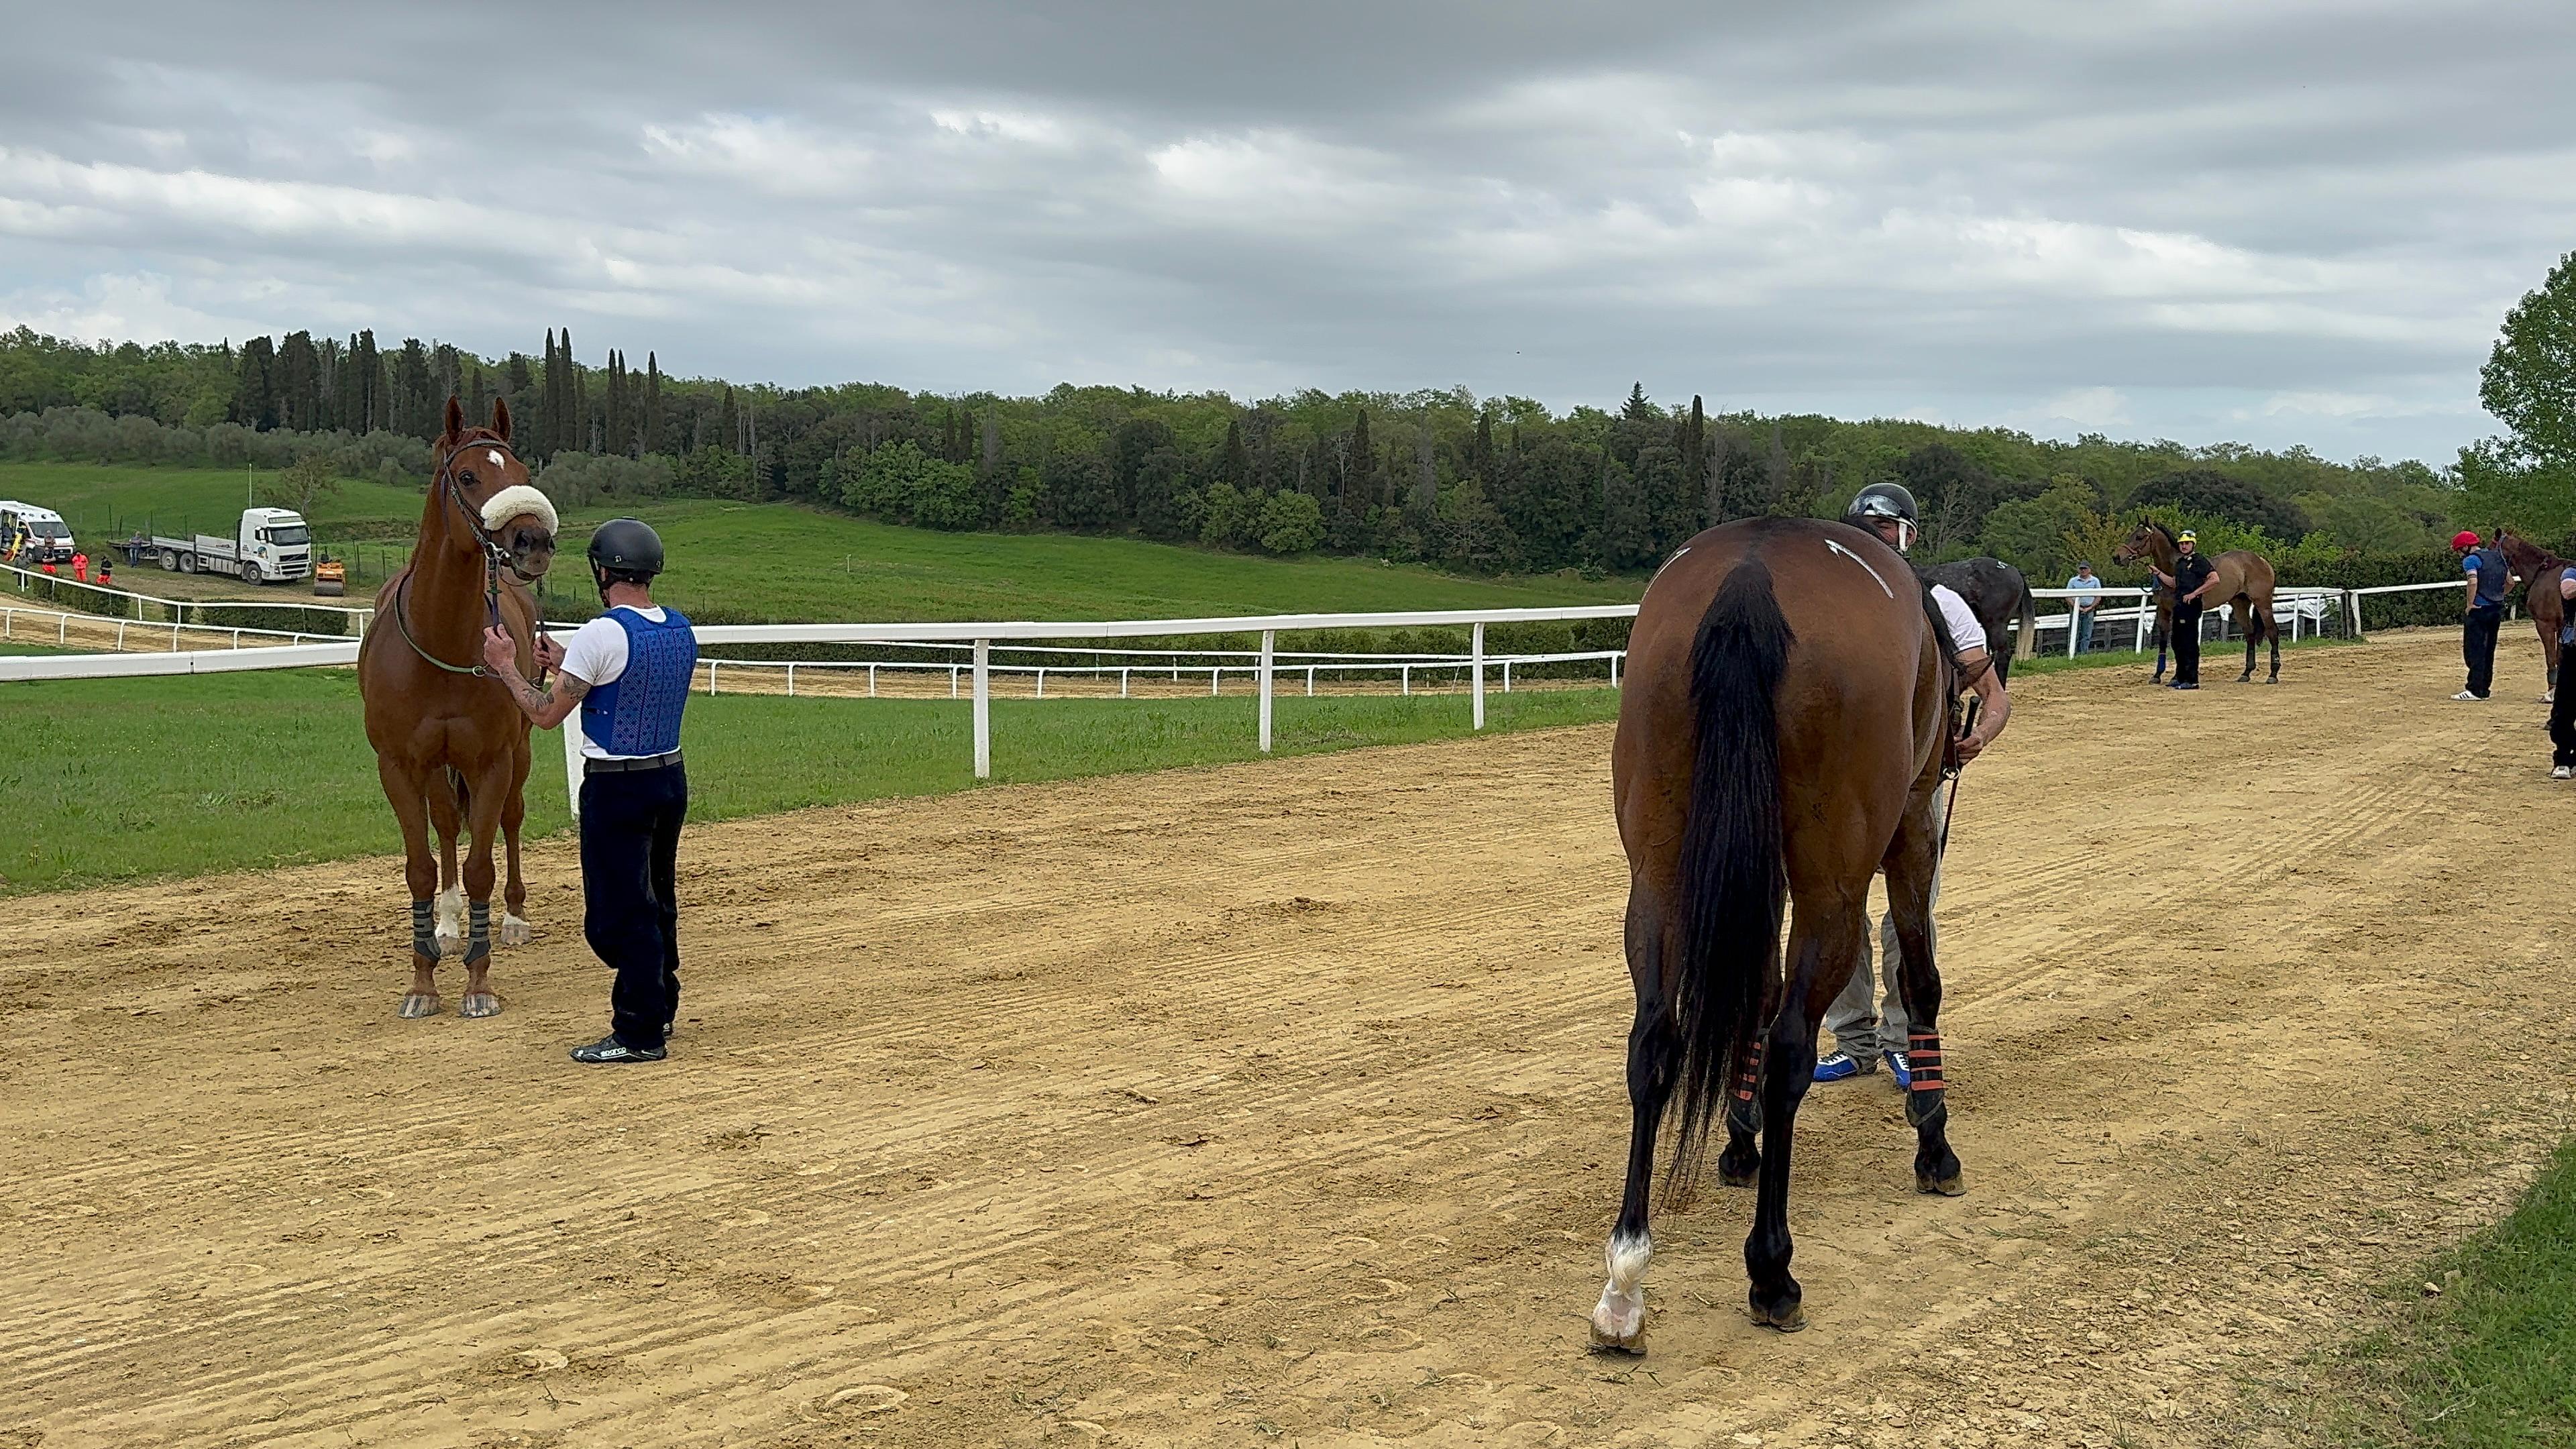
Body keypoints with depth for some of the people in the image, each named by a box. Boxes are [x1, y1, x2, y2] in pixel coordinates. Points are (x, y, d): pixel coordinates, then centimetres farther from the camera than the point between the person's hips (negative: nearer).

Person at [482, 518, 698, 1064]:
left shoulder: (602, 635, -19)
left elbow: (548, 714, -13)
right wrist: (569, 664, 22)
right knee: (657, 901, 21)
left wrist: (506, 667, 1)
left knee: (620, 910, -1)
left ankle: (639, 1034, 2)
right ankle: (659, 1008, 34)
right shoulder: (682, 630, 4)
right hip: (671, 778, 8)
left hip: (617, 789, -8)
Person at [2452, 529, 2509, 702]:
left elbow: (2473, 582, -24)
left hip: (2479, 609, -8)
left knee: (2474, 650, -4)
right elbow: (2510, 581, 17)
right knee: (2488, 650, 14)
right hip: (2498, 609, 8)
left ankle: (2475, 690, -7)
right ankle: (2485, 688, 18)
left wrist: (2469, 604, -15)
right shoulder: (2498, 557, 14)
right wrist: (2499, 597, 18)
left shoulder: (2471, 560, -10)